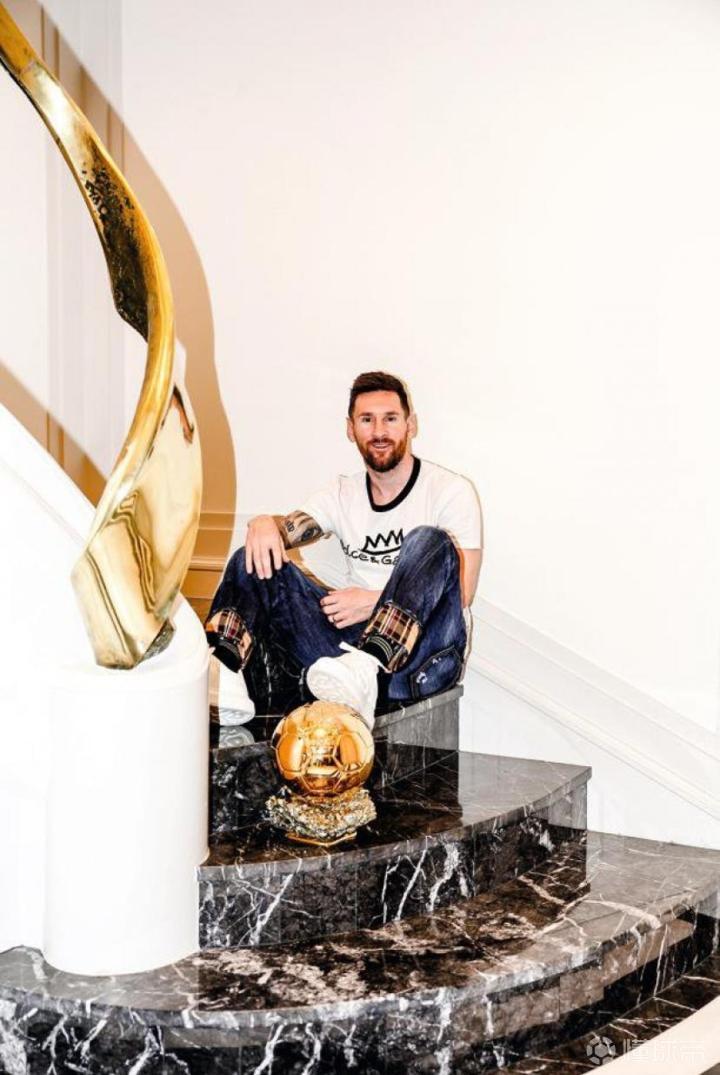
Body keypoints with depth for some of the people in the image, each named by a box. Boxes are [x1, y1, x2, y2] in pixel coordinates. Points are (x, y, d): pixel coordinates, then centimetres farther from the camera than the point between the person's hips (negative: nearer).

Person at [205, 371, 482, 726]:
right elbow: (289, 527, 2)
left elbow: (461, 592, -6)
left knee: (430, 541, -29)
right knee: (258, 559, -10)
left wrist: (375, 602, -14)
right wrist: (265, 524, -22)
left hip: (422, 655, -4)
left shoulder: (451, 491, 3)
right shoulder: (342, 494, 18)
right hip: (350, 636, 4)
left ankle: (366, 671, -54)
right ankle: (223, 668, -40)